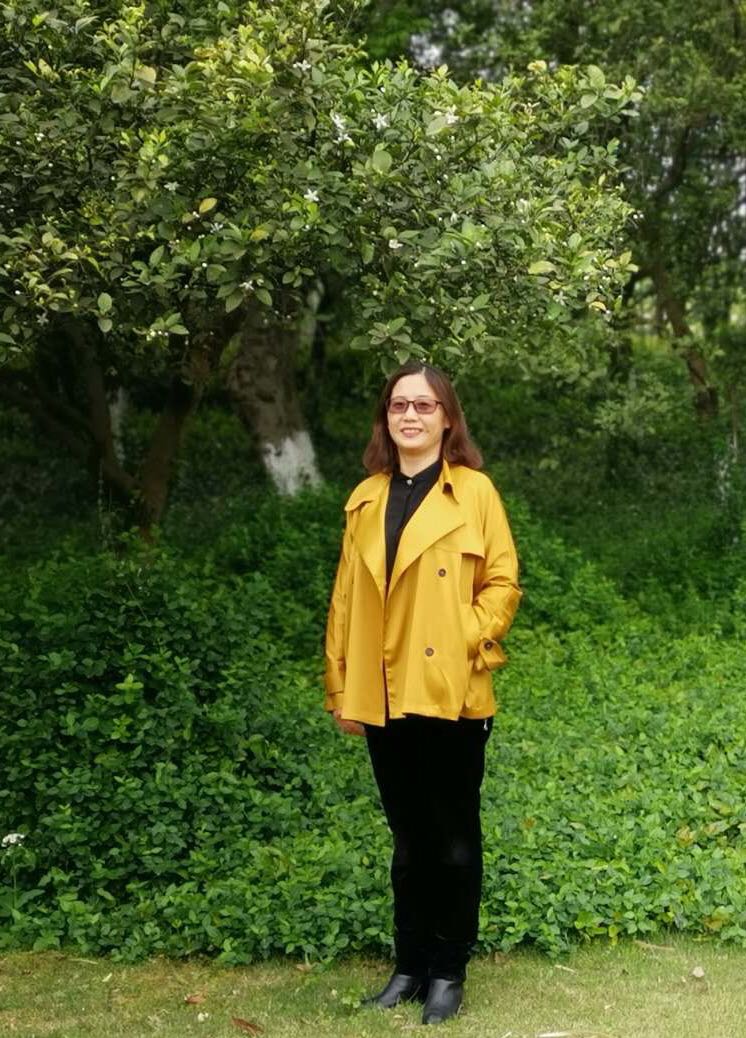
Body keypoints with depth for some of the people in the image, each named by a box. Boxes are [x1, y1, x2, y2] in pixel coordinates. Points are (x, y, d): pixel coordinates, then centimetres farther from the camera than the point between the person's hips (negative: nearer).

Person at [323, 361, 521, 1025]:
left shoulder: (474, 490, -1)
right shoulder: (366, 500, 10)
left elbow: (503, 581, -2)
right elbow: (346, 597, 10)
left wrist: (467, 644, -15)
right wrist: (341, 687, 7)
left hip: (449, 694, -4)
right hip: (382, 699, 4)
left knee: (454, 841, 7)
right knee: (409, 842, 14)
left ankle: (449, 972, 19)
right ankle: (409, 966, 26)